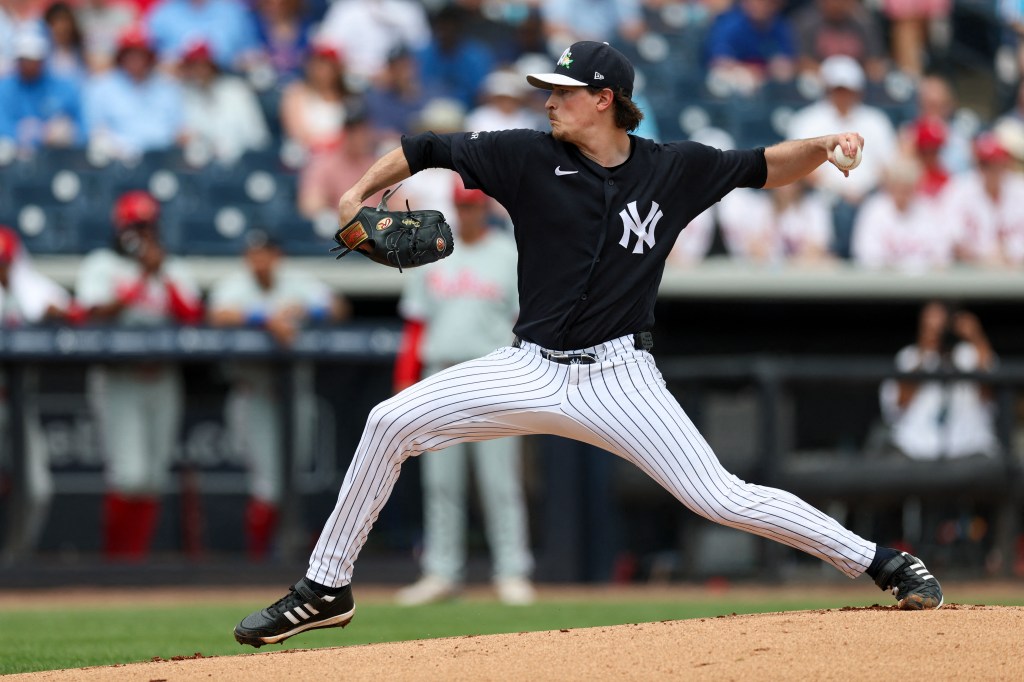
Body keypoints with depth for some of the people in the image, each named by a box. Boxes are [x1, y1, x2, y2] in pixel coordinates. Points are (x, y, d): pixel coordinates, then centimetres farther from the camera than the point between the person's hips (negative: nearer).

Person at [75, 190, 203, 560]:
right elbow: (95, 315, -11)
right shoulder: (101, 266, 5)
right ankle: (116, 556, -4)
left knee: (154, 473, 2)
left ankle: (138, 554, 8)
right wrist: (142, 281, -13)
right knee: (129, 472, -15)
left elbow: (193, 318, 1)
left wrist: (162, 275, -6)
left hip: (163, 380, 4)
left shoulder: (175, 271, 16)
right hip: (117, 378, -4)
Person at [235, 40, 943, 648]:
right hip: (532, 368, 2)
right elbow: (425, 150, 3)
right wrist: (358, 195, -12)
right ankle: (326, 589, 3)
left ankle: (879, 562, 1)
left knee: (720, 497, -13)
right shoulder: (528, 156, -2)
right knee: (392, 423, -10)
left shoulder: (674, 168, -1)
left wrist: (823, 146, -10)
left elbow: (768, 167, 9)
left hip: (620, 377, -2)